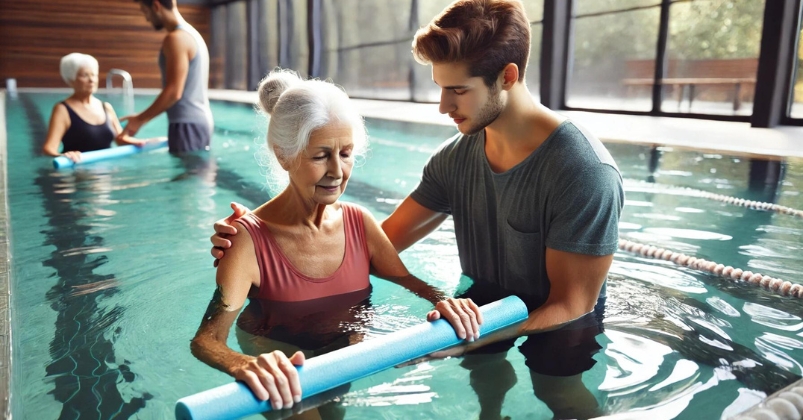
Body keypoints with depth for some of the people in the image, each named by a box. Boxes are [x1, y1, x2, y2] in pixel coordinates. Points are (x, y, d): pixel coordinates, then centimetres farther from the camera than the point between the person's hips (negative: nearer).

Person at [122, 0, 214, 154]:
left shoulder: (175, 38, -13)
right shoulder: (192, 33, 17)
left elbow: (174, 92, -19)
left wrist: (140, 119, -10)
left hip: (187, 125, -10)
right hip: (200, 120, 10)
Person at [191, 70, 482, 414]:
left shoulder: (360, 222, -2)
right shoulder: (251, 239, -18)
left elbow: (410, 282, 3)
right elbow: (207, 340, -25)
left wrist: (443, 300, -20)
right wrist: (244, 366, -48)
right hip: (289, 385, -4)